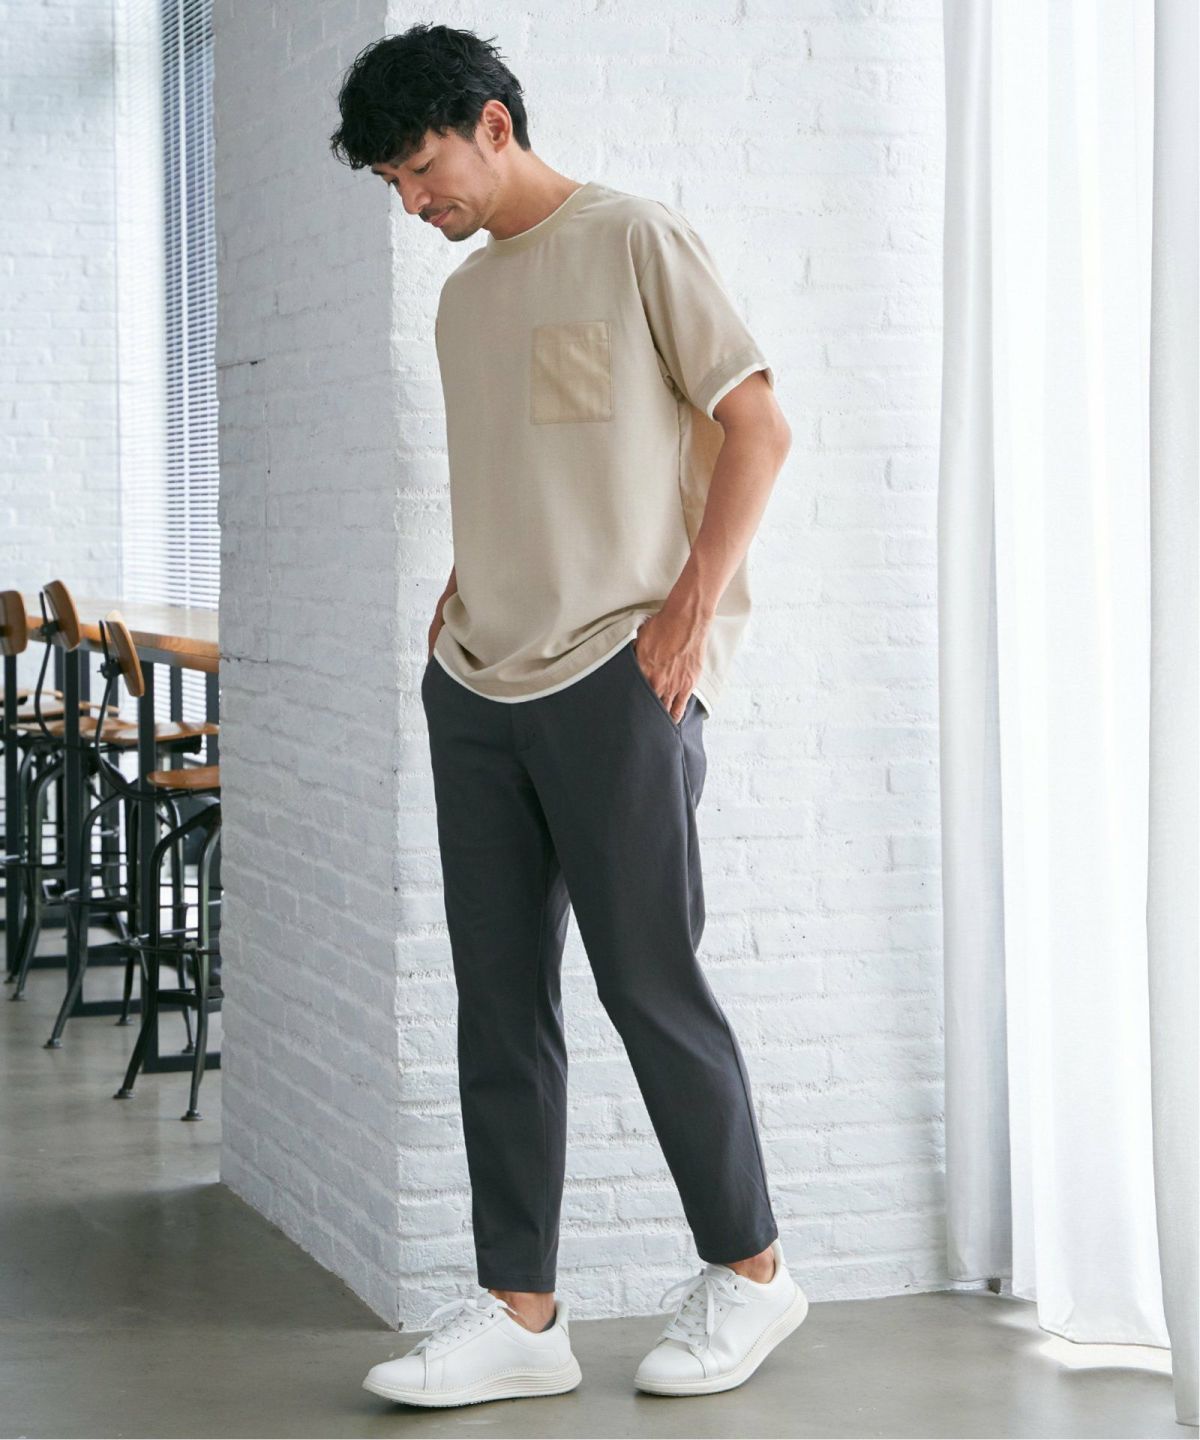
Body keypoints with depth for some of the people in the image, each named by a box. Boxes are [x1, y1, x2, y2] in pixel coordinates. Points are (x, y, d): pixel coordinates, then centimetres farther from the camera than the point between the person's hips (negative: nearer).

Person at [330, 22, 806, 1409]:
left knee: (649, 983, -3)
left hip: (616, 673, -7)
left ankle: (748, 1269, 13)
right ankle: (518, 1313, 7)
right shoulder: (463, 298, 19)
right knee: (499, 1001, 4)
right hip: (478, 684, 7)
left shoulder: (636, 241, -2)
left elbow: (757, 427, -5)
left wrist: (694, 604, -13)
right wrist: (456, 605, 10)